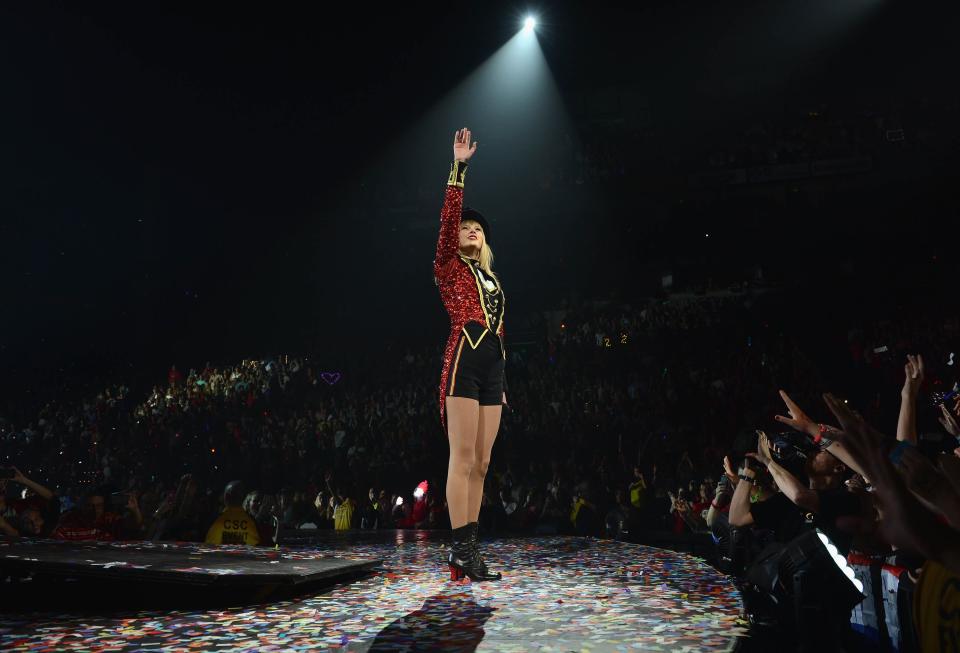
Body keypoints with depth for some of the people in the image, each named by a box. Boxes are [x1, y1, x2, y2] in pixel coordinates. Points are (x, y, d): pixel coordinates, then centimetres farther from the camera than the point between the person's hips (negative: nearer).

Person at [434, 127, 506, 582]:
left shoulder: (490, 280, 25)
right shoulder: (448, 266, 9)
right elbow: (448, 217, -6)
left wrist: (501, 380, 18)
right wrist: (458, 167, -8)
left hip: (493, 369, 7)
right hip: (463, 362, -7)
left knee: (481, 463, 4)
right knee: (463, 456, -12)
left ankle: (469, 548, 8)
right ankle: (461, 549, -10)